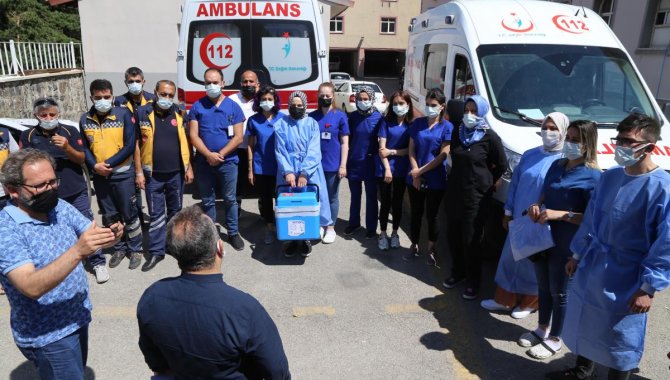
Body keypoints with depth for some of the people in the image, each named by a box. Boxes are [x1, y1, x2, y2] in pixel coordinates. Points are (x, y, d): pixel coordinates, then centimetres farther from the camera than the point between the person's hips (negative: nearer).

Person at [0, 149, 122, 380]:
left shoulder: (60, 207, -3)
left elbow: (92, 236, -6)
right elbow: (32, 287, -33)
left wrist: (109, 236, -30)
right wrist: (77, 252, -44)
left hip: (78, 318, 7)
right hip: (46, 335, -6)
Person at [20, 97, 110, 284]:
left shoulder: (70, 131, 0)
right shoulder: (28, 136, 2)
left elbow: (82, 159, -1)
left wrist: (67, 148, -19)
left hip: (76, 192, 0)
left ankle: (98, 263, 15)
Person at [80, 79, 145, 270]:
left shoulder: (123, 114, -8)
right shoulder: (85, 119, 3)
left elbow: (130, 146, -12)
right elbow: (84, 148, 5)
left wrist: (108, 164, -16)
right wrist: (94, 165, -12)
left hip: (123, 174, -4)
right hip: (99, 176, 4)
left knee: (130, 214, 5)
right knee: (109, 216, 14)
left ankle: (135, 249, 19)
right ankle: (119, 248, 29)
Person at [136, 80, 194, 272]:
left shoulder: (180, 114, 1)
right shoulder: (143, 113, -5)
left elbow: (186, 141, 7)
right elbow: (136, 143, -1)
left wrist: (189, 167, 2)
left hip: (176, 174, 2)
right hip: (153, 175, -2)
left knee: (175, 211, 15)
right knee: (156, 214, 6)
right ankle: (156, 251, 15)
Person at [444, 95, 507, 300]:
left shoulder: (489, 137, -10)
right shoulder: (458, 133, 7)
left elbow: (502, 165, -3)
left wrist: (486, 182, 2)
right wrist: (456, 178, 11)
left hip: (476, 196, -5)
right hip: (454, 192, 5)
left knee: (471, 240, 0)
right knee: (453, 235, 12)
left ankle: (473, 281, 16)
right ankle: (457, 272, 32)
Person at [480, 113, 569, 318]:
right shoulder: (529, 155, 5)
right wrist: (508, 212, 9)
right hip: (518, 219, 5)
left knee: (533, 264, 9)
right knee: (509, 258, 13)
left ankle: (529, 303, 30)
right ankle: (504, 299, 29)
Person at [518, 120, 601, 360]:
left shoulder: (593, 176, -15)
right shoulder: (556, 166, 6)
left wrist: (559, 214, -25)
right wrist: (536, 206, -4)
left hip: (566, 244, -6)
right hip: (544, 237, 7)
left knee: (559, 291, 10)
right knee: (543, 286, 20)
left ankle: (554, 339, 28)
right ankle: (542, 328, 40)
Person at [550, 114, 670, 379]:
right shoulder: (609, 177, 1)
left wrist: (648, 288, -16)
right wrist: (577, 255, 15)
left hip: (626, 278, -6)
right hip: (592, 265, 7)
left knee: (620, 337, 10)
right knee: (585, 323, 21)